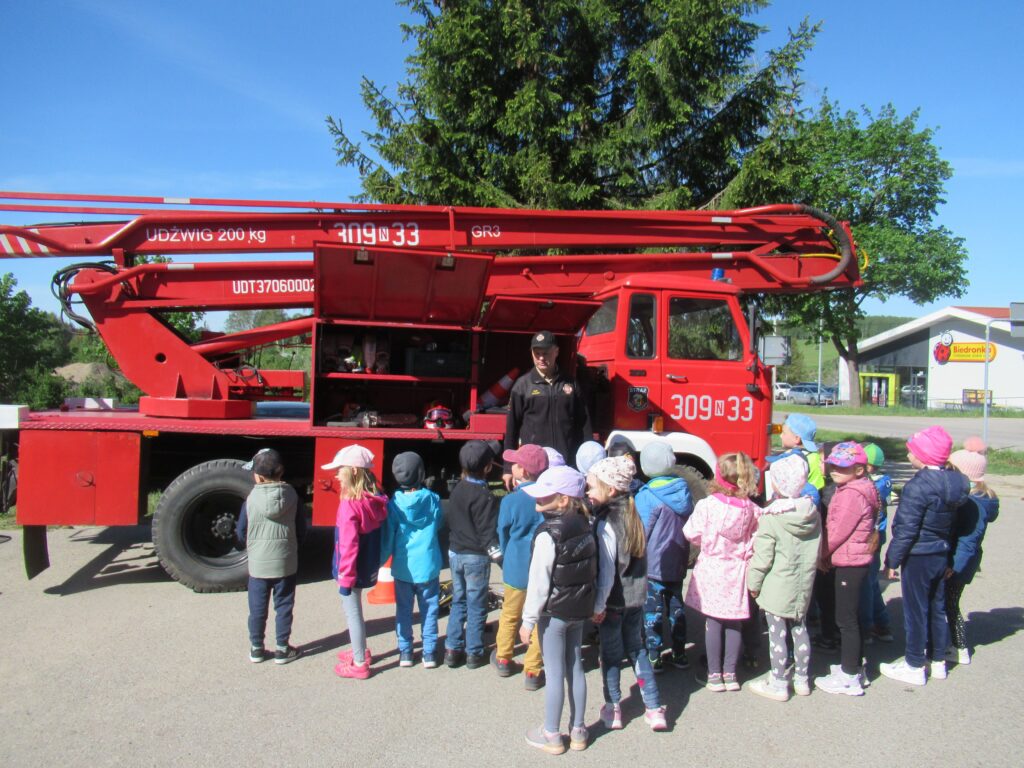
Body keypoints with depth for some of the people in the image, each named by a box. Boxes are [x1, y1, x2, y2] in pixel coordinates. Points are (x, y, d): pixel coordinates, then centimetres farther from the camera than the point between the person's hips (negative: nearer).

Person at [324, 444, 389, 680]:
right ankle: (359, 650, 41)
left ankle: (359, 664, 19)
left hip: (353, 570, -8)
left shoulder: (350, 504, -24)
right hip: (367, 568, 8)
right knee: (353, 610, 25)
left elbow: (349, 545, -24)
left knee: (352, 612, 6)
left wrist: (345, 577, -19)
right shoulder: (375, 500, -1)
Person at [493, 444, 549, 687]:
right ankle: (532, 672, 19)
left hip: (516, 569, -1)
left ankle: (503, 659, 37)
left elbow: (503, 536, -2)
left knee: (510, 616, 20)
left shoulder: (510, 501, -16)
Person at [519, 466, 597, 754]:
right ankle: (578, 731, 27)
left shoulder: (548, 534, -22)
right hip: (579, 609, 7)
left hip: (554, 612, -7)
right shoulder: (584, 525, 1)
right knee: (575, 668, 16)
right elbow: (592, 570, 9)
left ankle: (551, 736, 18)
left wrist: (528, 620, -11)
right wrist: (592, 605, 19)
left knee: (554, 673, 5)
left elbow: (538, 582, -19)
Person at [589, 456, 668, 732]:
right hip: (636, 596, 7)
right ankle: (654, 709, 21)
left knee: (611, 654, 11)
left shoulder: (607, 522, -22)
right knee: (637, 650, 18)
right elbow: (640, 559, 8)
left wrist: (598, 605, -15)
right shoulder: (632, 513, 0)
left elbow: (607, 570, -22)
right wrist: (639, 589, 16)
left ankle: (613, 710, 24)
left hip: (614, 600, -7)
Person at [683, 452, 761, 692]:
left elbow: (692, 534, -7)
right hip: (737, 571, 2)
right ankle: (730, 673, 20)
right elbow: (756, 542, -1)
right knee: (734, 623, 13)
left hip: (711, 568, -2)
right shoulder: (752, 510, -6)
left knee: (713, 622, 8)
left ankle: (714, 674, 15)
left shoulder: (707, 505, -14)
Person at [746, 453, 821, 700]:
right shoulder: (813, 512, -2)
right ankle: (802, 679, 30)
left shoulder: (771, 518, -20)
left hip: (777, 587, -6)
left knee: (777, 634, 4)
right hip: (803, 587, 6)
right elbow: (816, 551, 8)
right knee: (799, 629, 18)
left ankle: (778, 684, 13)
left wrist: (754, 583, -3)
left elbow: (762, 557, -16)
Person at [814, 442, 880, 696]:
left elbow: (837, 532, -19)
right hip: (853, 561, 10)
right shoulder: (851, 490, 11)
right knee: (851, 618, 19)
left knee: (846, 619, -2)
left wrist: (822, 554, -5)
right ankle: (854, 668, 31)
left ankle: (849, 677, 6)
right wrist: (826, 555, 10)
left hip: (849, 563, -10)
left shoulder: (852, 495, -21)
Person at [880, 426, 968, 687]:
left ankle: (915, 666, 15)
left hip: (918, 557, -8)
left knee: (916, 611, 4)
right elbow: (951, 521, 10)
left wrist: (892, 560, -12)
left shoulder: (918, 486, -24)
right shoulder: (954, 481, 0)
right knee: (937, 607, 19)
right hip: (942, 555, 8)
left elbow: (905, 530, -21)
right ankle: (938, 661, 31)